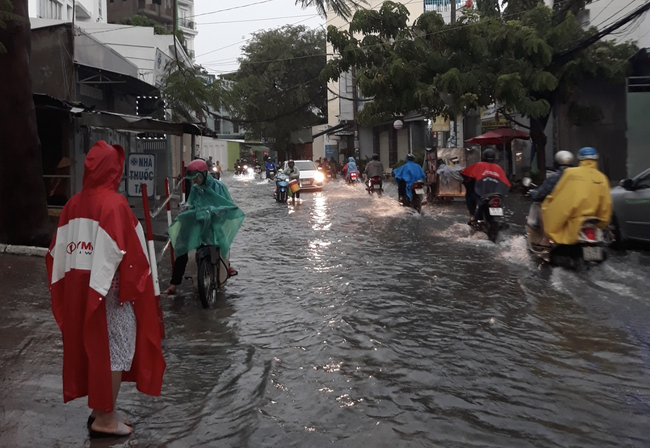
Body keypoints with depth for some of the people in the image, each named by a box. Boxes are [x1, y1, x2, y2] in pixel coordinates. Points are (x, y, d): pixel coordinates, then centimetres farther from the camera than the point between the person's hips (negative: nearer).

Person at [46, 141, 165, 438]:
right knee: (115, 347, 3)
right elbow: (124, 250, -19)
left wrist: (66, 287, 15)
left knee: (91, 345, 16)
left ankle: (101, 410, 27)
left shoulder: (74, 203, 5)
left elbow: (59, 250, 8)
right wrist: (135, 288, -10)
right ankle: (105, 419, 9)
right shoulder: (114, 203, -16)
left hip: (77, 286, 7)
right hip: (108, 288, -7)